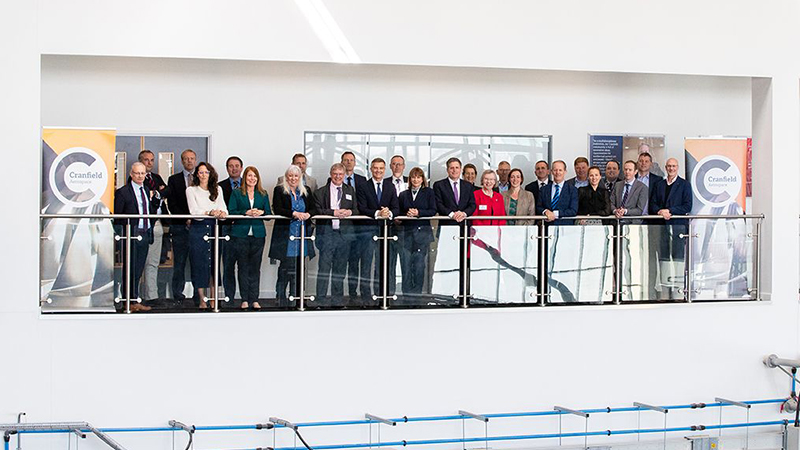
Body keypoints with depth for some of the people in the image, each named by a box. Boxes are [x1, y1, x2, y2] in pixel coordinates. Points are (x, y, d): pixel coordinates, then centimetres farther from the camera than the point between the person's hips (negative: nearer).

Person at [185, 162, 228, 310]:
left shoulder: (217, 189, 13)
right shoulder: (191, 190, 4)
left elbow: (224, 209, 4)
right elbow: (194, 212, -9)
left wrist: (222, 213, -20)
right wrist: (210, 213, -25)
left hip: (214, 229, 3)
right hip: (198, 230, -2)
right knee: (199, 264, -3)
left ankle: (214, 300, 4)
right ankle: (202, 300, 2)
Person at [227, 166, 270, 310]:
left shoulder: (263, 194, 14)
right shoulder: (236, 193, 6)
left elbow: (269, 213, 10)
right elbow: (231, 211, -3)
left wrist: (261, 212, -11)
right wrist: (246, 212, -16)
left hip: (258, 234, 2)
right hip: (241, 234, -2)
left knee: (255, 268, 2)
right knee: (243, 267, -1)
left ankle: (254, 299, 4)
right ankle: (245, 300, 3)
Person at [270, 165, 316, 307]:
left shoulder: (305, 192, 16)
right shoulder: (279, 190, 3)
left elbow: (313, 208, 13)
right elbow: (276, 209, -9)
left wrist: (308, 214, -10)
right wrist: (294, 213, -21)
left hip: (301, 233, 4)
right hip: (285, 233, -4)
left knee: (298, 267, 2)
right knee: (286, 266, -8)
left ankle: (294, 296, 8)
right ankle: (281, 297, -4)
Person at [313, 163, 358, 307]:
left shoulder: (350, 191, 15)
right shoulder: (320, 192, 5)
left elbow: (357, 210, 13)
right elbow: (317, 211, -5)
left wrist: (350, 212, -9)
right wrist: (334, 212, -18)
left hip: (344, 233, 3)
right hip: (327, 232, -3)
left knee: (340, 268, 8)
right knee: (324, 267, -5)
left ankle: (337, 299, 16)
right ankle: (321, 300, -2)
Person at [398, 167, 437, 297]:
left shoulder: (429, 192, 9)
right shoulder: (403, 195, 16)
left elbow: (433, 211, 0)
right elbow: (398, 213, 13)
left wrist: (418, 212, -13)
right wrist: (407, 214, -7)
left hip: (423, 232, -2)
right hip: (407, 232, 2)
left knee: (419, 263, -4)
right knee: (406, 262, -4)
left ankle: (417, 291, 3)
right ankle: (406, 292, 1)